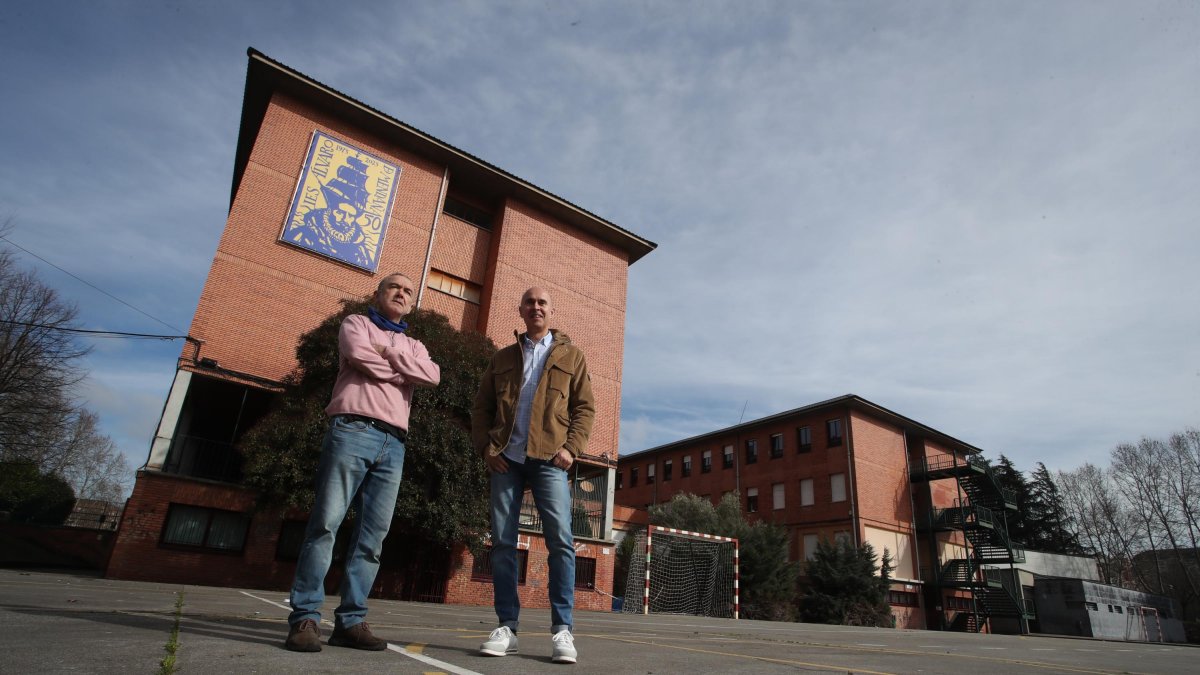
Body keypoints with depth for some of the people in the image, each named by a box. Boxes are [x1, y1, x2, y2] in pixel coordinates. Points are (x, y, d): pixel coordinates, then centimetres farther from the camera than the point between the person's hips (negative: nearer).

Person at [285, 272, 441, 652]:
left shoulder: (414, 346, 25)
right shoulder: (356, 324, 15)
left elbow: (433, 377, 4)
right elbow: (358, 355, -9)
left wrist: (389, 353, -3)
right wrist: (404, 371, 2)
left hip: (393, 444, 4)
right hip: (353, 430, -4)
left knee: (372, 536, 1)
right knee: (325, 524, -8)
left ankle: (351, 621, 4)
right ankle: (305, 617, -4)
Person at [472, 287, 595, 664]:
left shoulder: (571, 356, 14)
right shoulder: (502, 358, 19)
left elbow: (585, 407, 7)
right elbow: (481, 408, 16)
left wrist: (571, 448, -8)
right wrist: (485, 447, 0)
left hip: (548, 460, -2)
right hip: (506, 459, 3)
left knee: (560, 540, -10)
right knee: (503, 541, 1)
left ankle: (562, 630, -3)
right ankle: (506, 627, 8)